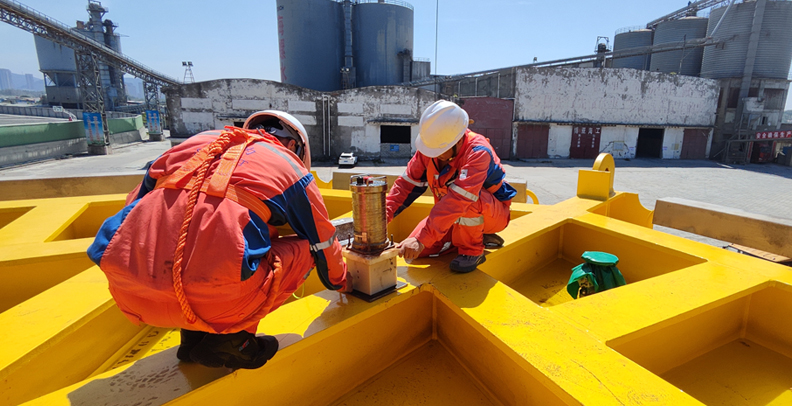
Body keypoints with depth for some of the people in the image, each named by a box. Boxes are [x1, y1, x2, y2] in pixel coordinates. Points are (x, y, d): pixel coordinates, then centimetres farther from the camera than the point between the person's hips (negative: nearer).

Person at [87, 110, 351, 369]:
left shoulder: (196, 143, 23)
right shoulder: (288, 165, 12)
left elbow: (135, 204, 30)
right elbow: (323, 243, 21)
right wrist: (341, 282, 41)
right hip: (214, 298, -5)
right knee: (302, 249, 15)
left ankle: (193, 335, 25)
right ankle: (230, 338, 10)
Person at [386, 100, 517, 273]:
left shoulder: (478, 152, -32)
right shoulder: (431, 145, -13)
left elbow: (457, 200, -43)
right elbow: (407, 184, -11)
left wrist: (422, 239, -48)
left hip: (494, 213, -6)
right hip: (453, 215, 6)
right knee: (415, 251, -7)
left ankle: (472, 250, -12)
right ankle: (474, 235, 9)